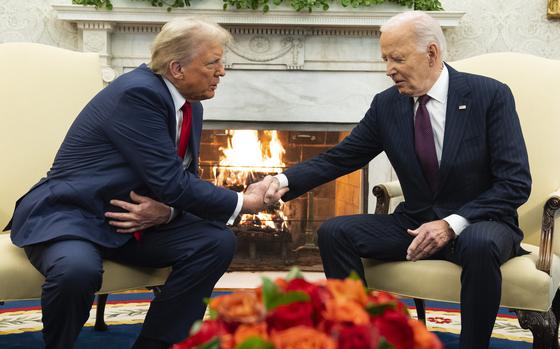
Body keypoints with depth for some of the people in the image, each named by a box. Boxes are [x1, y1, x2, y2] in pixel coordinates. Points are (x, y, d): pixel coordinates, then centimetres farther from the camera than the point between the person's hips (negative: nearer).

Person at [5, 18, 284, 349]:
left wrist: (166, 211, -14)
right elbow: (170, 183, -25)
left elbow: (185, 179, 10)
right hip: (69, 214, -8)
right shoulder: (137, 92, -22)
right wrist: (243, 202, -15)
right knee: (78, 269, -38)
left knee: (218, 241, -10)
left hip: (136, 219, 8)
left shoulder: (191, 106, 5)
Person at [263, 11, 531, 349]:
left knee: (480, 244, -38)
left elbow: (516, 182, -13)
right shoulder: (386, 104, 0)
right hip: (415, 223, 4)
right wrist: (284, 181, -14)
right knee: (334, 232, -14)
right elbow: (339, 158, 3)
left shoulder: (491, 95, -11)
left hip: (479, 223, -4)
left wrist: (453, 223, -23)